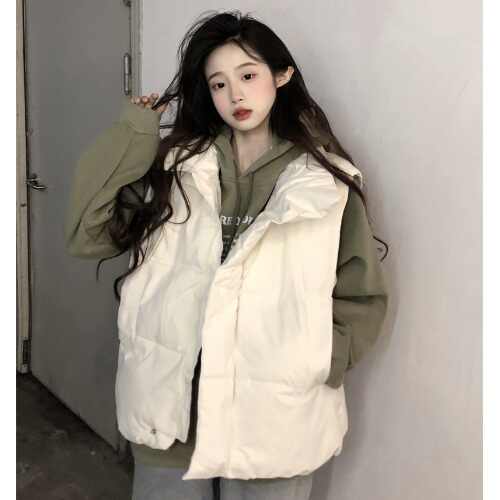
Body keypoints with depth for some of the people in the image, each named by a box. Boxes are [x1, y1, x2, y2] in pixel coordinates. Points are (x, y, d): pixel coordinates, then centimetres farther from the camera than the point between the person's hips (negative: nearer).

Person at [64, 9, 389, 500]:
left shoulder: (328, 181, -3)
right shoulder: (172, 164, 0)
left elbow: (363, 297, 2)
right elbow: (85, 234, -6)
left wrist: (314, 366, -8)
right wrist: (133, 135, -6)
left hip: (274, 417, -1)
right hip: (169, 405, 1)